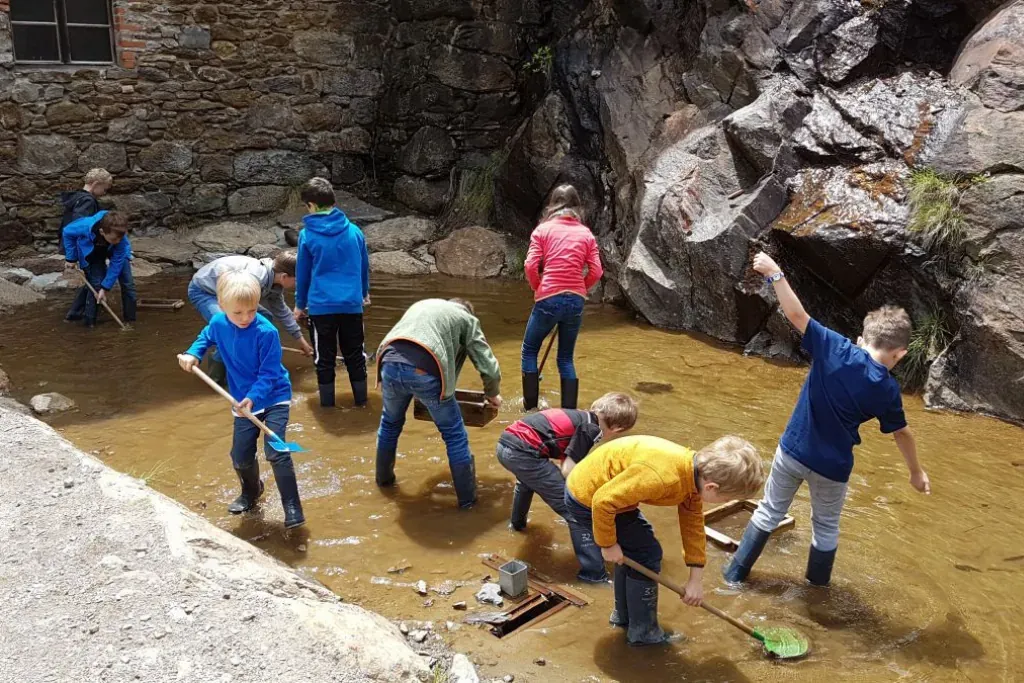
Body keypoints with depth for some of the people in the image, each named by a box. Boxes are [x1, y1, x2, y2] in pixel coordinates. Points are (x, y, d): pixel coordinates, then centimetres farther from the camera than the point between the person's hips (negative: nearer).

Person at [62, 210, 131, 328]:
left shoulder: (121, 241, -38)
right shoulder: (86, 226, -42)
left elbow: (116, 265, -30)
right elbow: (67, 232, -21)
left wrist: (105, 288, -30)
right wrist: (71, 259, -17)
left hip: (100, 255, 2)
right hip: (87, 253, -2)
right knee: (96, 282, -9)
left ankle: (76, 312, 16)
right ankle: (89, 320, 4)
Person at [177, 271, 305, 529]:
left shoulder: (266, 332, -26)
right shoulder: (218, 323, -8)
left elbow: (269, 373, -23)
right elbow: (205, 338, 17)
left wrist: (252, 398, -35)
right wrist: (192, 353, -1)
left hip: (274, 398, -5)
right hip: (244, 401, 5)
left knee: (276, 451, -18)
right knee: (240, 457, 10)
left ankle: (292, 507, -5)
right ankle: (251, 491, 41)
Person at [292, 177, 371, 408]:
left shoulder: (307, 235, -6)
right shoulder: (354, 231, 1)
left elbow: (302, 273, 2)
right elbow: (364, 266, 13)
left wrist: (300, 304, 15)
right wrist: (364, 293, 29)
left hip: (321, 305, -2)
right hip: (352, 303, 3)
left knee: (324, 358, 8)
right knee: (355, 355, 14)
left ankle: (327, 404, 15)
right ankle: (361, 401, 20)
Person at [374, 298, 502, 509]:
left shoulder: (421, 304, 35)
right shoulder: (467, 319, 21)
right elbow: (488, 365, 16)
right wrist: (492, 394, 34)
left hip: (390, 363, 5)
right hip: (424, 370, -4)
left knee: (390, 422, 31)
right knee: (454, 434, 12)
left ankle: (383, 477, 47)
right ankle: (467, 497, 18)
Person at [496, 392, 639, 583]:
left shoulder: (580, 417, 19)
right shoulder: (591, 429, -4)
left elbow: (564, 462, 20)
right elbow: (568, 469, -8)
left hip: (505, 443, 10)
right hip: (523, 453, -10)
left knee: (528, 478, 44)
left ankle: (517, 522, 68)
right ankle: (593, 572, -1)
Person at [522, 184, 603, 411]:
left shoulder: (543, 230, 1)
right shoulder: (586, 233, 8)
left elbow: (530, 265, -9)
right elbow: (596, 271, 0)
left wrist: (538, 288, 8)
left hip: (548, 299, -3)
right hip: (576, 300, 3)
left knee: (529, 350, 16)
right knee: (566, 358, 16)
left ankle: (530, 407, 17)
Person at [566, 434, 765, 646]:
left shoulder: (696, 472, -7)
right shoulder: (661, 478, -36)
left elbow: (693, 524, 6)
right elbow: (603, 501, -31)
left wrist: (696, 579, 10)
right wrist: (608, 544, -15)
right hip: (588, 498, -9)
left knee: (634, 549, 21)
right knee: (647, 555, -2)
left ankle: (623, 614, 39)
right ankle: (642, 632, 14)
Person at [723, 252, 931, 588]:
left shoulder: (836, 349, -15)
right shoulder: (886, 390, -11)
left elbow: (797, 314, -16)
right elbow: (902, 434, 3)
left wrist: (775, 273, -9)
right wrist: (916, 472, 19)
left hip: (792, 450, 1)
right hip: (833, 466, -1)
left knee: (769, 512, 19)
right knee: (826, 527, 22)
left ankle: (735, 573, 27)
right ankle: (817, 589, 35)